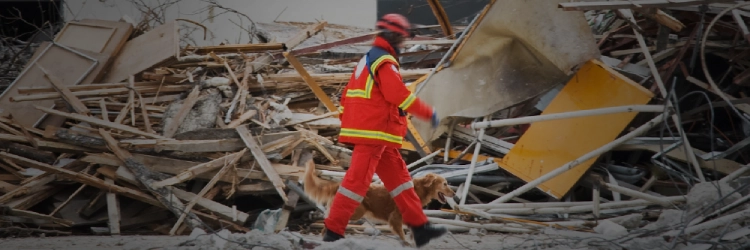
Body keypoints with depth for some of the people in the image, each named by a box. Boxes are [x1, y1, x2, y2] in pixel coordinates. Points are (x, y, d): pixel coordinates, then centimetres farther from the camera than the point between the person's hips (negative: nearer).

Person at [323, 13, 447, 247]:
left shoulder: (368, 59, 20)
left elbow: (348, 94, 21)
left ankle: (419, 227, 15)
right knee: (357, 180, -11)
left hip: (375, 135, 11)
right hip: (373, 133, -11)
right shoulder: (384, 61, -11)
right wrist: (429, 113, -10)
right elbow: (400, 95, -19)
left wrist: (346, 123, 23)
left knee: (399, 177, 12)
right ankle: (333, 232, -10)